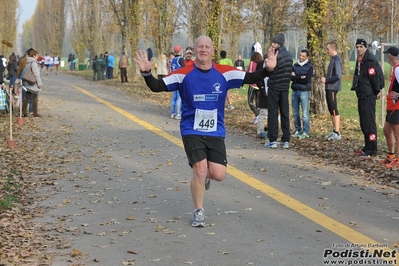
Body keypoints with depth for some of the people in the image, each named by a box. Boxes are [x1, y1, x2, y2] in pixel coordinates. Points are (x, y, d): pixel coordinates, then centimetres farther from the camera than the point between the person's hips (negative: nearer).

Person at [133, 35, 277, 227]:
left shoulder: (224, 73, -4)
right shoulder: (184, 74, -9)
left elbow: (250, 78, -5)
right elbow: (158, 87, -11)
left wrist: (267, 69, -23)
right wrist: (146, 73, -30)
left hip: (216, 132, 2)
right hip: (192, 131, -2)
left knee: (218, 175, -5)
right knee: (200, 171, -11)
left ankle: (205, 175, 36)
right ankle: (199, 212, 11)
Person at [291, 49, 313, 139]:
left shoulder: (309, 67, 0)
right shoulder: (295, 66, 12)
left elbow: (307, 80, -11)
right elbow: (291, 77, -2)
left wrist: (296, 77, -6)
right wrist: (301, 78, -13)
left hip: (304, 92, -5)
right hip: (295, 91, 5)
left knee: (305, 113, -6)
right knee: (295, 113, 8)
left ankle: (305, 132, -3)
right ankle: (298, 130, 17)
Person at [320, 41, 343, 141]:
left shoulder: (336, 60, -14)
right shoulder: (333, 59, 15)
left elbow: (337, 76, -22)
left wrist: (326, 80, -13)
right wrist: (325, 78, 9)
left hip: (333, 88, -10)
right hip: (329, 88, 10)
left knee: (334, 110, -8)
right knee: (331, 110, 13)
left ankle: (337, 133, -6)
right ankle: (334, 131, 20)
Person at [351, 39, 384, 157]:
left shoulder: (370, 60, -15)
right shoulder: (360, 60, 15)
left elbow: (375, 77, -17)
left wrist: (377, 91, -11)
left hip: (369, 96, -10)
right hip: (362, 95, 10)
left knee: (369, 122, -8)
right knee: (363, 122, 14)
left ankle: (371, 149, -4)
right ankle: (368, 147, 21)